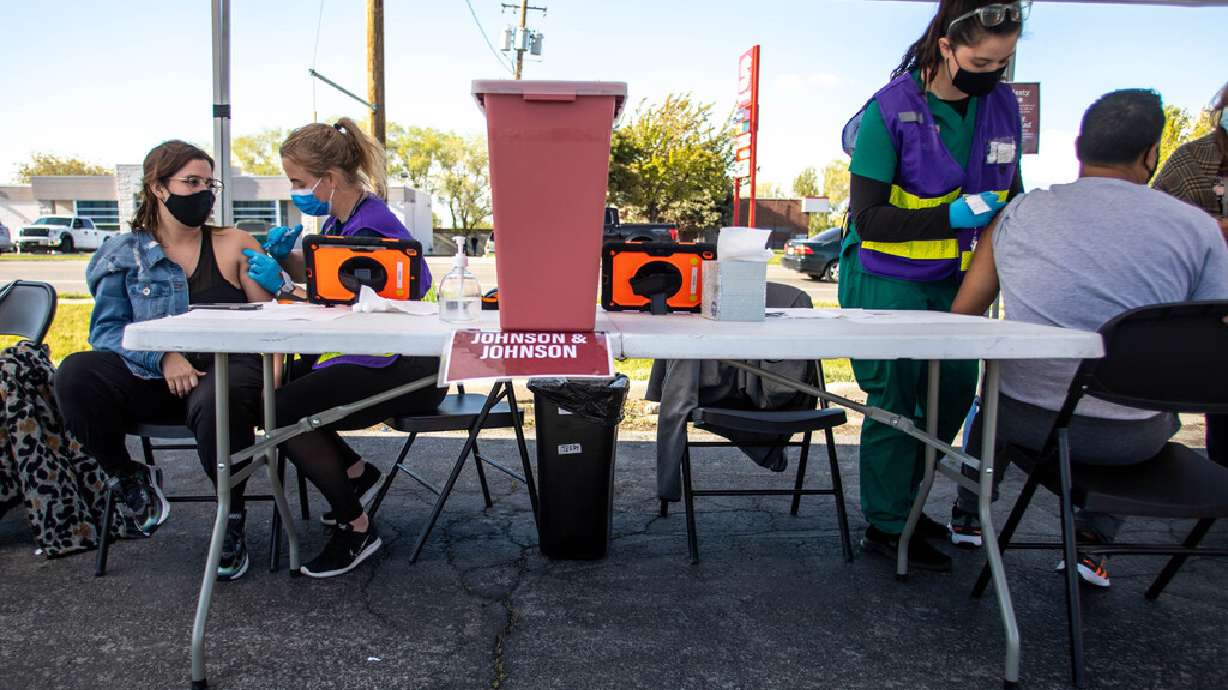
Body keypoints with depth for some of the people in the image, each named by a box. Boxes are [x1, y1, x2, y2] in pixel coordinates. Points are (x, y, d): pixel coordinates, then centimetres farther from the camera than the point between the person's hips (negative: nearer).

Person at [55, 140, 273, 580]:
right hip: (150, 377, 2)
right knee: (75, 374, -24)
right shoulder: (125, 255, 11)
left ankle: (232, 518, -11)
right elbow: (106, 329, 3)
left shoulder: (234, 246, 9)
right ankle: (129, 479, 2)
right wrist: (163, 357, -17)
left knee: (217, 403, -37)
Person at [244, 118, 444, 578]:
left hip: (406, 371, -10)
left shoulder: (371, 229, -20)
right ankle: (355, 472, 19)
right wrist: (285, 255, 3)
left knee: (282, 409, -19)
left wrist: (283, 287, -17)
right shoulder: (343, 218, 9)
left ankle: (356, 529, -6)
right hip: (368, 355, 10)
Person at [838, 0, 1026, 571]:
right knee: (896, 401, 0)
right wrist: (953, 215, -27)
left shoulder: (1002, 106, 1)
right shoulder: (890, 111, -17)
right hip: (888, 284, -6)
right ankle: (886, 527, 18)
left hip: (955, 284, 6)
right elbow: (868, 220, -19)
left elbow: (1009, 192, 16)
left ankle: (904, 500, 31)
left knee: (955, 391, 10)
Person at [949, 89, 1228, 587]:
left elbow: (963, 312, 1)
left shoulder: (1018, 213, -5)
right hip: (1132, 441, 0)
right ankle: (1090, 541, 28)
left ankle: (969, 514, 45)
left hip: (1027, 421, 0)